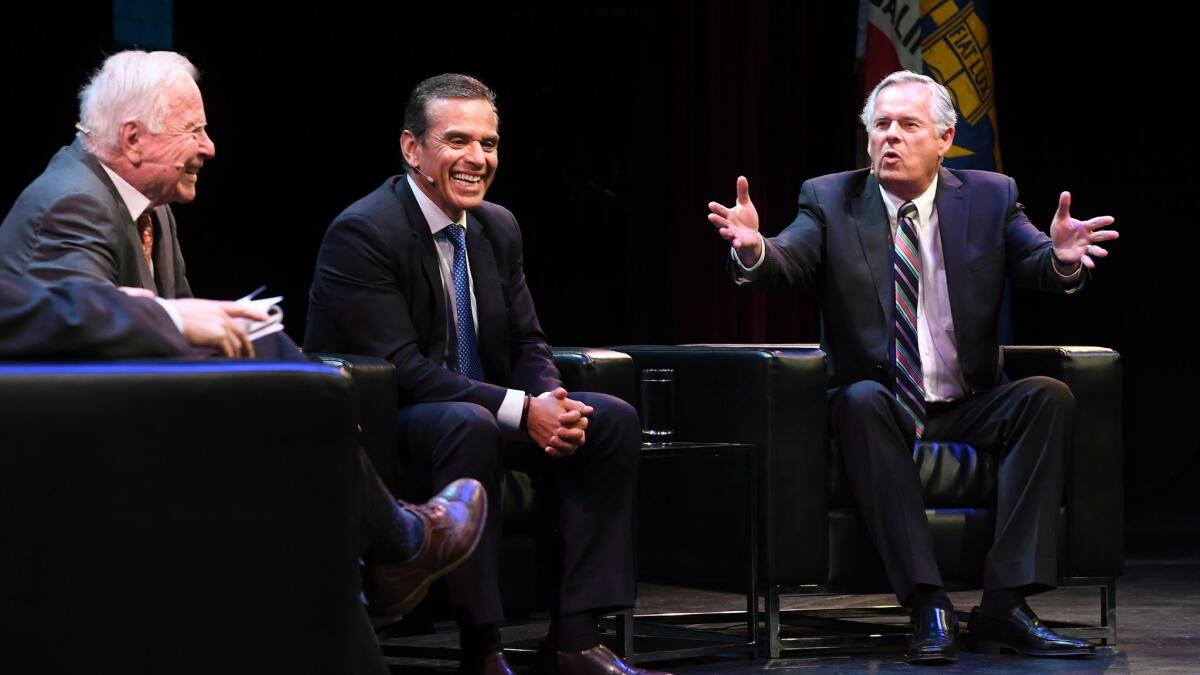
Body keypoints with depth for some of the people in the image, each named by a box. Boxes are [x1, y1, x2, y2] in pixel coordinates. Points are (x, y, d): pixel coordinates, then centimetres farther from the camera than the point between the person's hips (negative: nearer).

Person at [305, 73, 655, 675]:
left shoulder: (499, 228, 8)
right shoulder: (363, 232, -17)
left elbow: (527, 346, 10)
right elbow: (399, 368, -23)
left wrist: (553, 403, -15)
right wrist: (521, 410, -28)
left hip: (480, 416, 8)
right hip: (380, 423, -8)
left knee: (612, 419, -9)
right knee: (468, 424, -38)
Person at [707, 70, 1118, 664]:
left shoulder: (990, 198, 6)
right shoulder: (829, 201, 3)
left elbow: (1035, 268, -8)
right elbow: (788, 262, -14)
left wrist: (1061, 257, -33)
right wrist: (754, 249, -38)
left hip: (967, 411, 2)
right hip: (880, 411, -2)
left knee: (1049, 396, -25)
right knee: (861, 399, -34)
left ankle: (1005, 606, -28)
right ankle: (928, 608, -36)